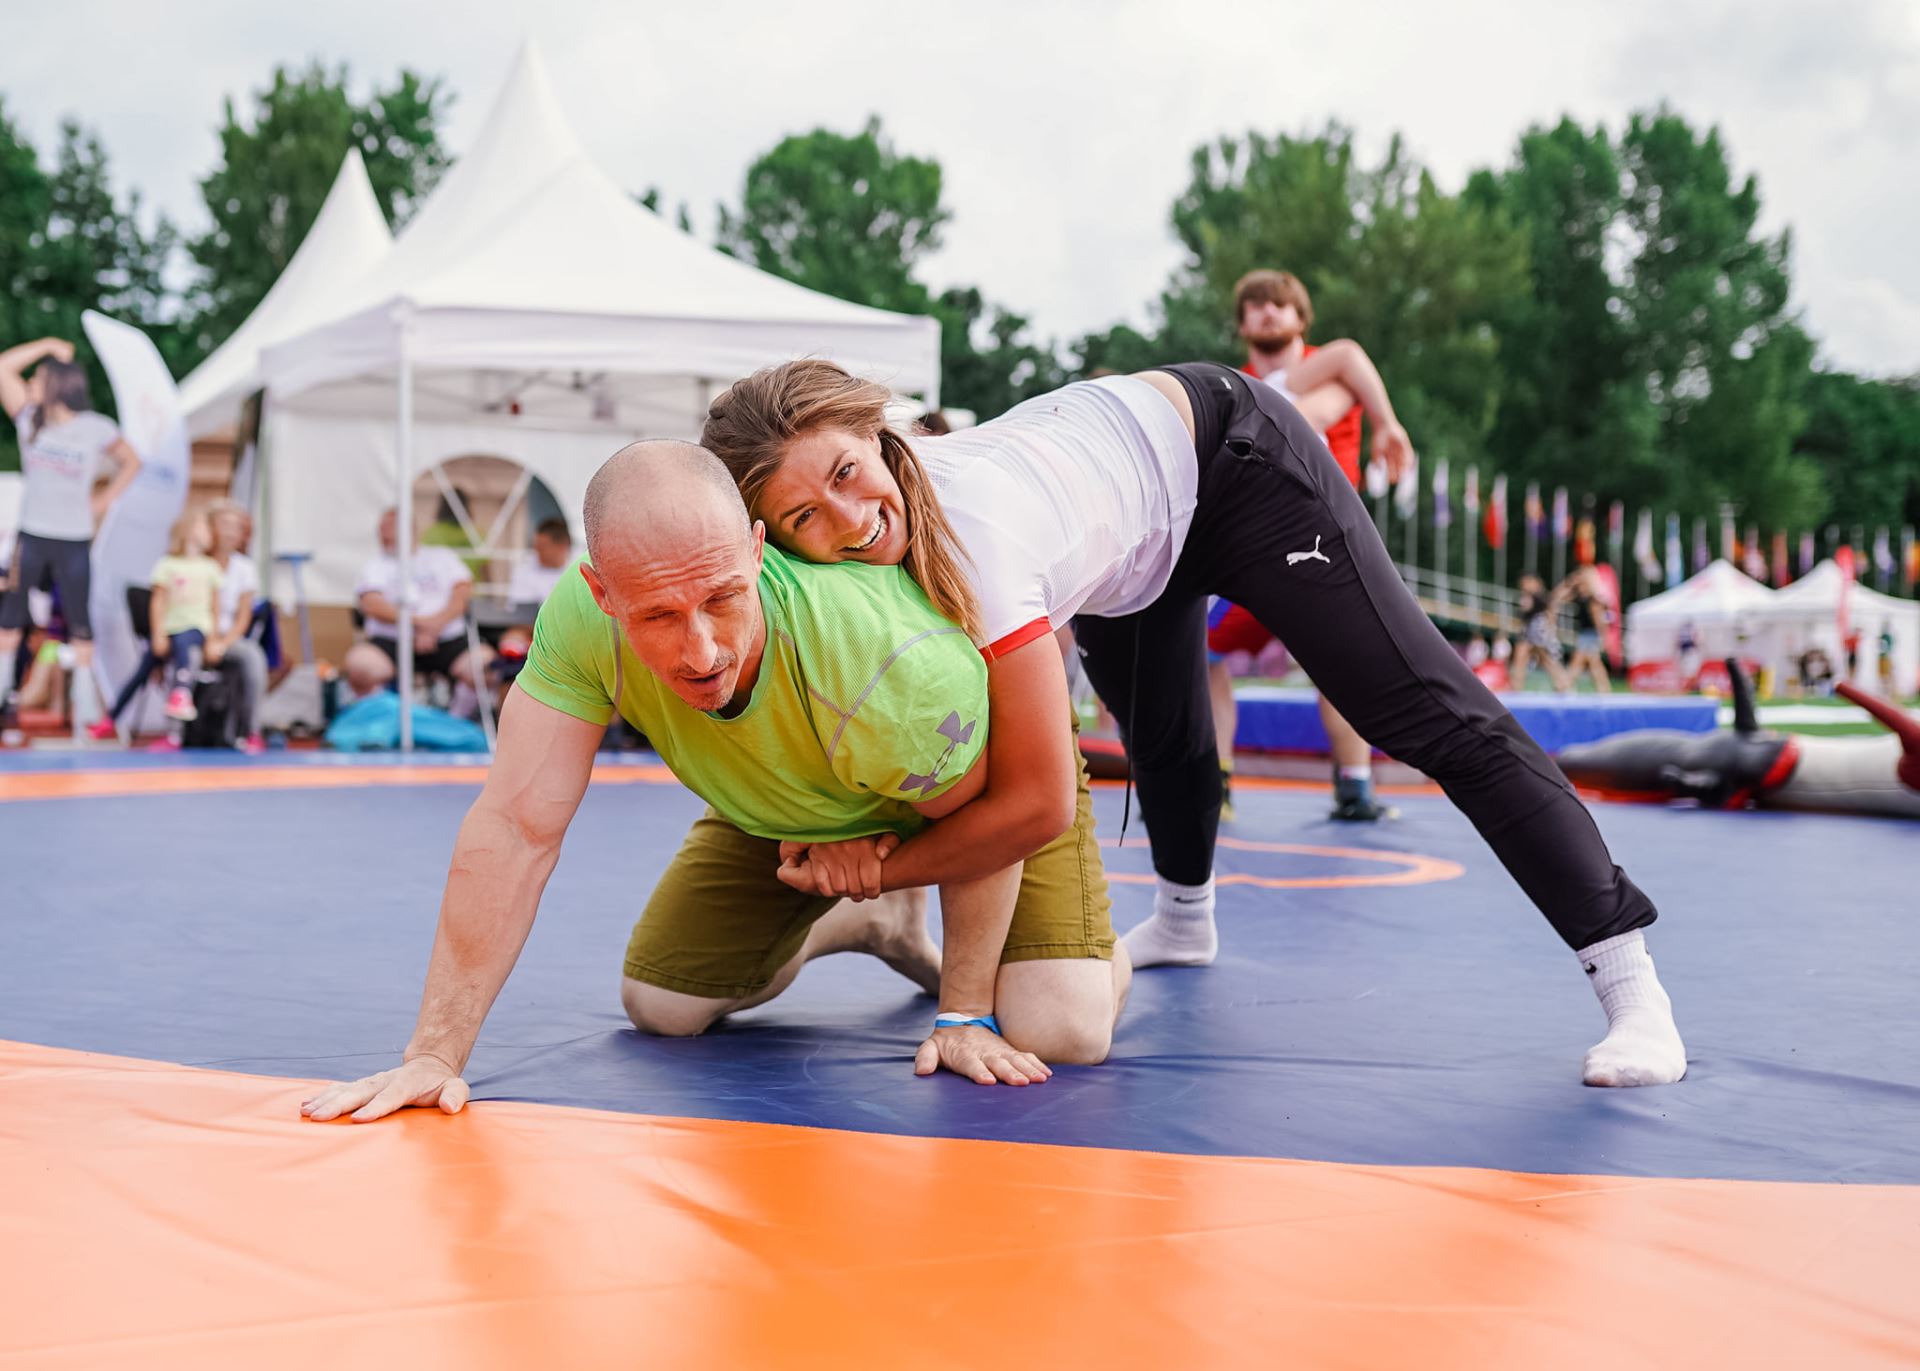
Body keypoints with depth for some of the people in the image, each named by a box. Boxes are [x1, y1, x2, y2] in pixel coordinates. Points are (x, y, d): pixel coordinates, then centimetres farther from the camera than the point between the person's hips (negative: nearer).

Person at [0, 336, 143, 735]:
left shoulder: (97, 429, -5)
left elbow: (131, 462, 9)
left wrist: (104, 500, 0)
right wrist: (47, 345, -6)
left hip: (74, 539, -2)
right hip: (32, 535, 2)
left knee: (78, 621, 4)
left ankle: (85, 709, 9)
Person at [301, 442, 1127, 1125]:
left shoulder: (892, 662, -44)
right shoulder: (581, 619, -35)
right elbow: (517, 826, -32)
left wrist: (966, 1014, -20)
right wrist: (436, 1053, -35)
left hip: (996, 774, -4)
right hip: (781, 811, 4)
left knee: (1062, 1030, -21)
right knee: (659, 1005, 3)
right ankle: (875, 925, 28)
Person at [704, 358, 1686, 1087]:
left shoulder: (973, 531, -43)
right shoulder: (843, 535, -24)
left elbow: (1034, 797, -38)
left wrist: (867, 869, -32)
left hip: (1225, 456, -7)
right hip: (1134, 536, 7)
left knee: (1427, 711, -13)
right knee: (1160, 735, 29)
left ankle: (1630, 982, -8)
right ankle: (1184, 922, 57)